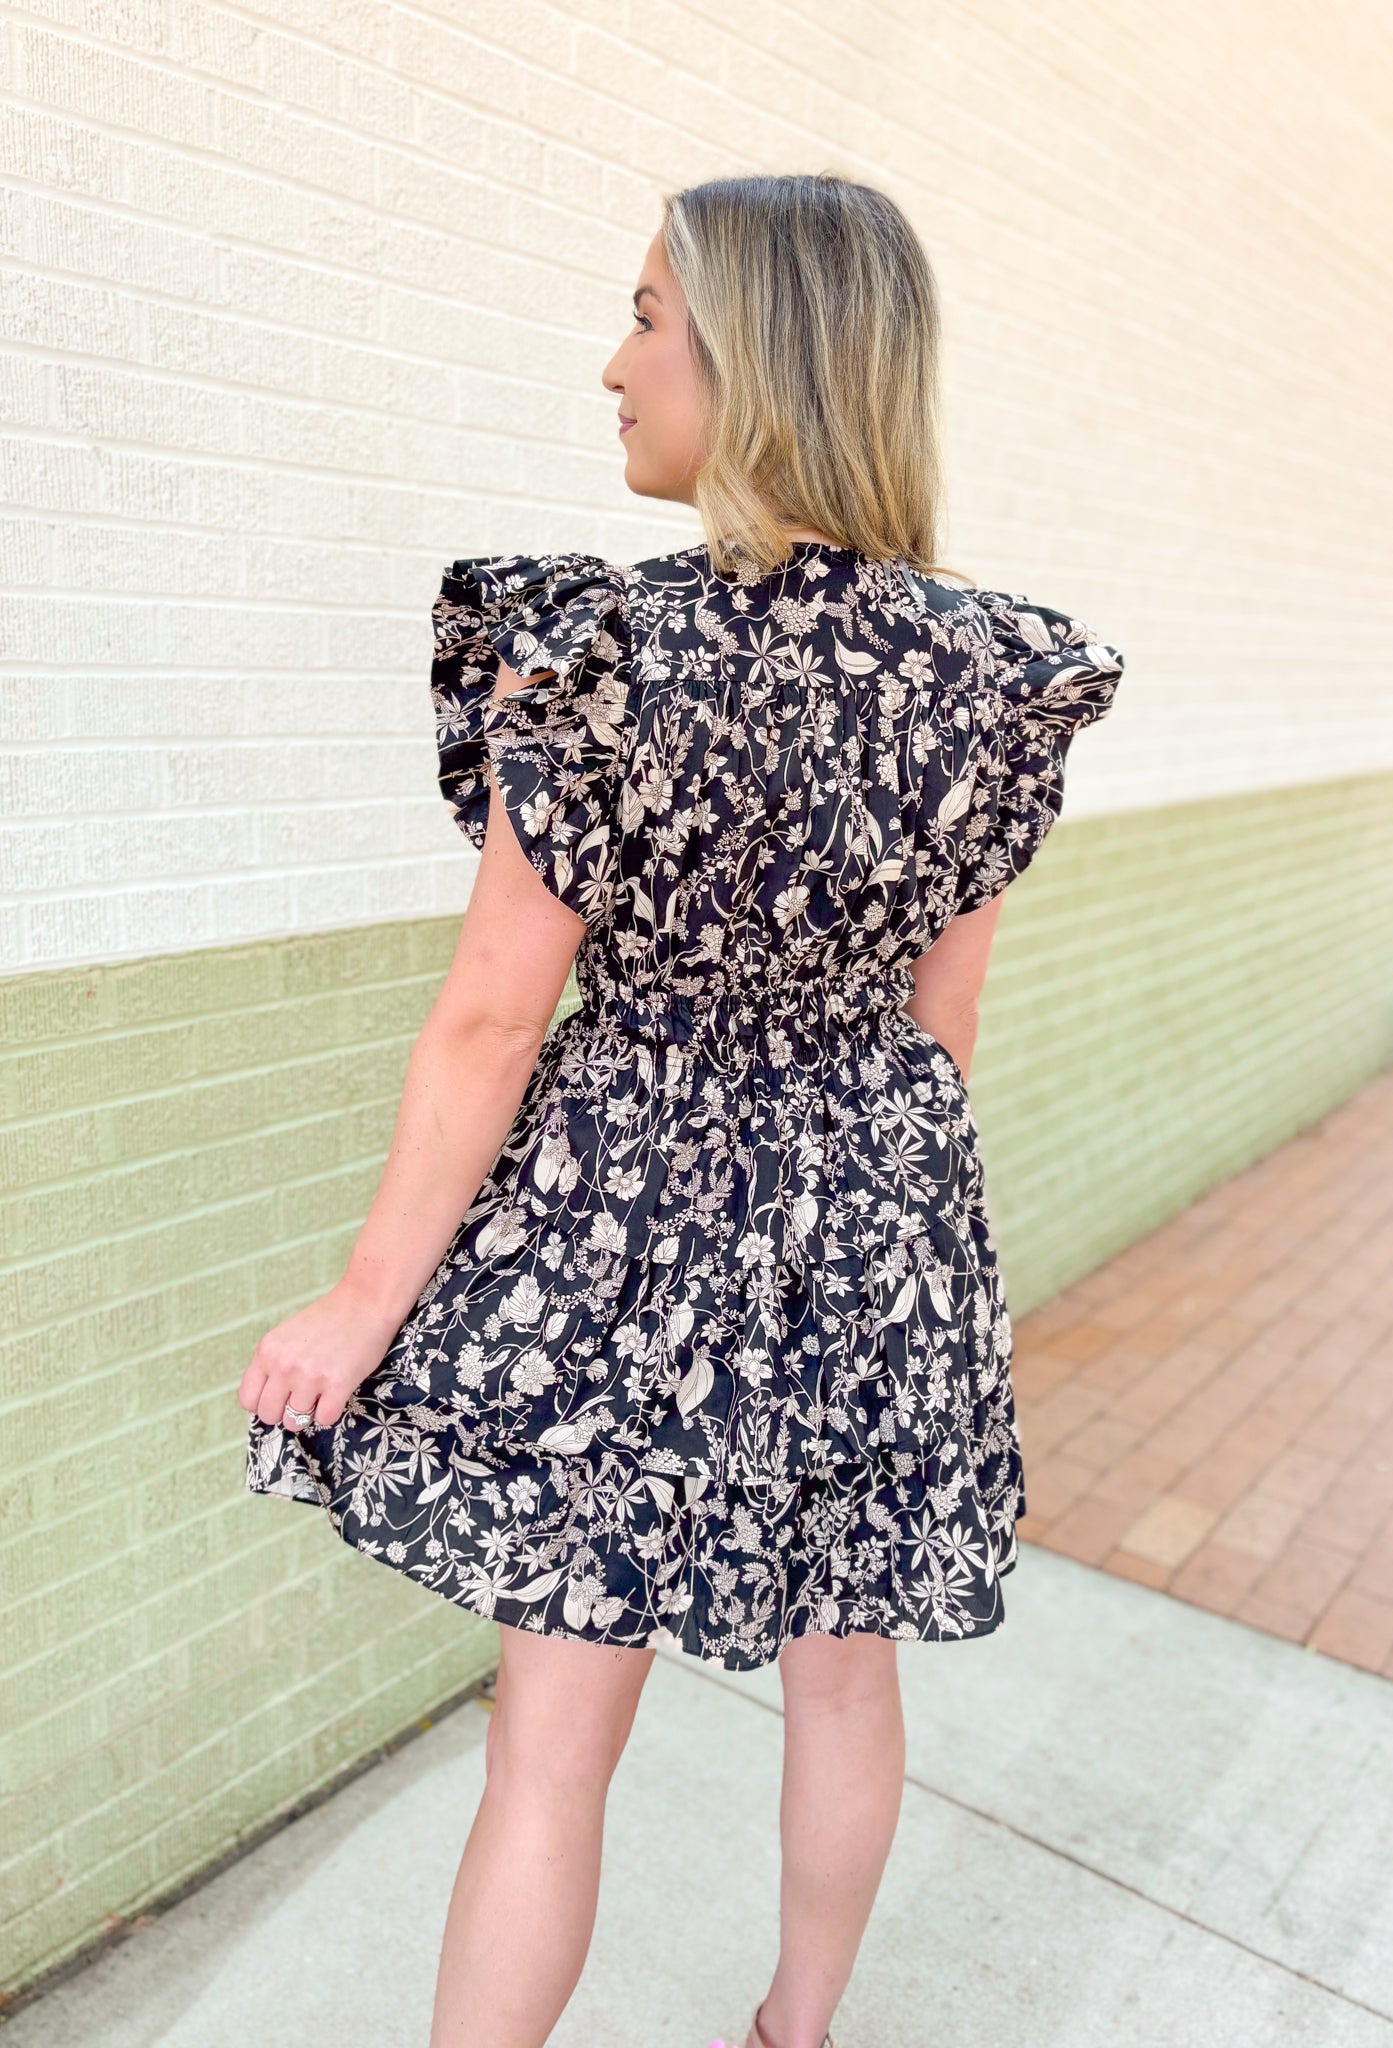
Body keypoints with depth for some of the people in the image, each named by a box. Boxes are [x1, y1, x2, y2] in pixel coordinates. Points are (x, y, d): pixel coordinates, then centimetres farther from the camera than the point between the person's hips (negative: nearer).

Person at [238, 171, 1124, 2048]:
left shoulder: (597, 654, -19)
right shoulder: (991, 671, -5)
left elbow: (493, 1022, -16)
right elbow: (944, 1015, 3)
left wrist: (367, 1301, -4)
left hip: (626, 1218, -5)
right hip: (880, 1214, 5)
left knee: (556, 1734, 12)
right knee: (844, 1673, 24)